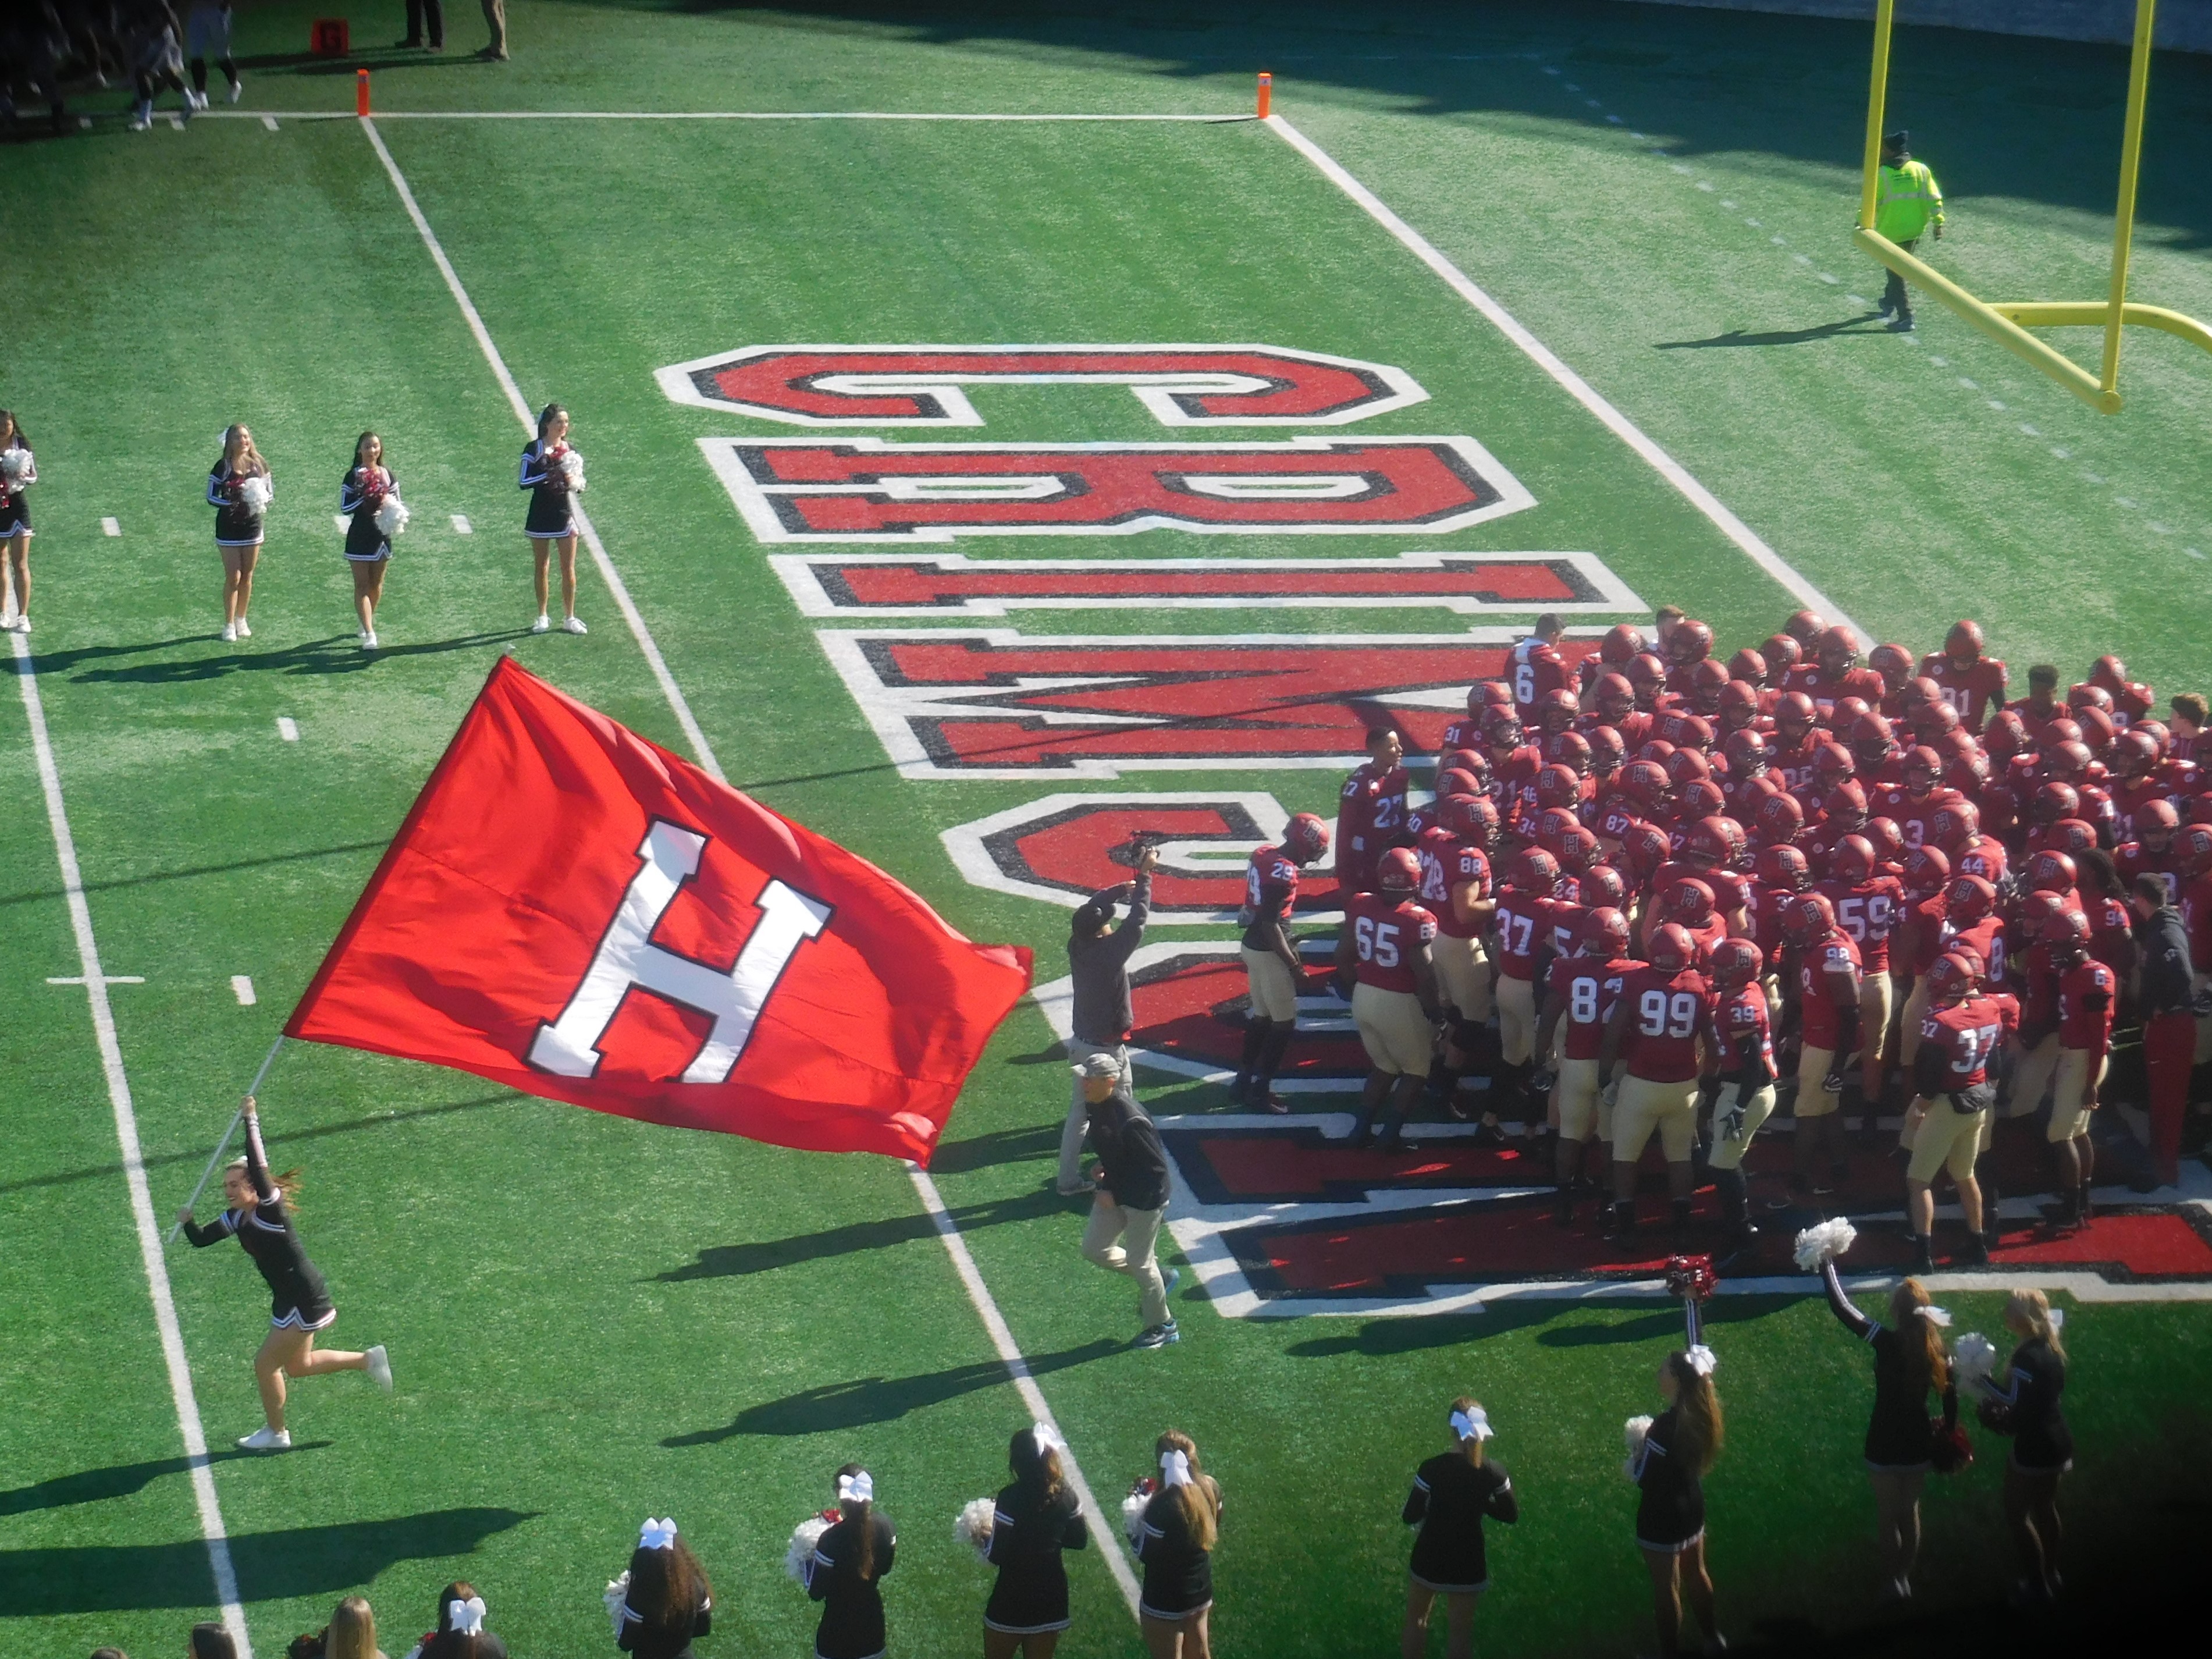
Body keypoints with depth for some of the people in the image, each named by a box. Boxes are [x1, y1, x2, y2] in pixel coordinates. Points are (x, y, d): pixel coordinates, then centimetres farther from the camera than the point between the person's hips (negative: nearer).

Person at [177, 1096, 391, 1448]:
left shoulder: (270, 1208, -22)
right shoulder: (236, 1219, 2)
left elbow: (258, 1165, -36)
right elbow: (201, 1240, 2)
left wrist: (251, 1121, -33)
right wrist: (188, 1223, -18)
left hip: (305, 1301, -9)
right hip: (287, 1300, 9)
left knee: (266, 1363, 2)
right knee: (297, 1366, 22)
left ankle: (275, 1433, 22)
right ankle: (368, 1360, 32)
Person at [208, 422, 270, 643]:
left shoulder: (259, 465, 1)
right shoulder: (222, 468, -9)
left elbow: (271, 493, 8)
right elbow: (211, 497, -8)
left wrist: (262, 501, -14)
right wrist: (231, 503, -24)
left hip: (252, 526, 4)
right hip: (229, 528, -4)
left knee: (247, 577, 10)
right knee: (233, 577, -5)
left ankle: (241, 620, 23)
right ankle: (229, 625, 3)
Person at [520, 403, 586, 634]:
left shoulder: (569, 449, 7)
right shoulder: (534, 449, -5)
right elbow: (524, 482, -12)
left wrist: (573, 481, -9)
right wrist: (550, 474, -21)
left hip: (565, 513, 3)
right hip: (541, 516, -3)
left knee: (568, 569, 2)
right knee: (542, 567, 7)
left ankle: (569, 618, 10)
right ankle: (542, 617, 17)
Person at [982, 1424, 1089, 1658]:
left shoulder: (1010, 1499, -21)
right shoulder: (1065, 1494, -4)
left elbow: (996, 1556, -19)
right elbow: (1080, 1539, 9)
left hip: (1011, 1602, -5)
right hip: (1052, 1599, 5)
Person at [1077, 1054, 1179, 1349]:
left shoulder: (1130, 1121, -33)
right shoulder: (1097, 1106, -6)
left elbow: (1156, 1167, -27)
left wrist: (1116, 1195, -23)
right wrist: (1104, 1165, -3)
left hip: (1145, 1198, -9)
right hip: (1114, 1191, 9)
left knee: (1139, 1261, 5)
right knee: (1094, 1249, 13)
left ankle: (1162, 1327, 27)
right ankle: (1157, 1279, 34)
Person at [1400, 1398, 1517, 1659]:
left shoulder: (1431, 1469, -20)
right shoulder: (1492, 1473, -15)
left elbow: (1410, 1517, -13)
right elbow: (1511, 1515, -1)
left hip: (1429, 1558, -1)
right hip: (1468, 1562, 1)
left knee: (1416, 1619, 23)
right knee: (1461, 1628, 17)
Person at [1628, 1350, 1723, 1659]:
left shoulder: (1665, 1427, -32)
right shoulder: (1700, 1414, -9)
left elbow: (1641, 1478, -22)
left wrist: (1639, 1449, -6)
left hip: (1662, 1518, -8)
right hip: (1693, 1508, 8)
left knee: (1665, 1587, 10)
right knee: (1696, 1574, 26)